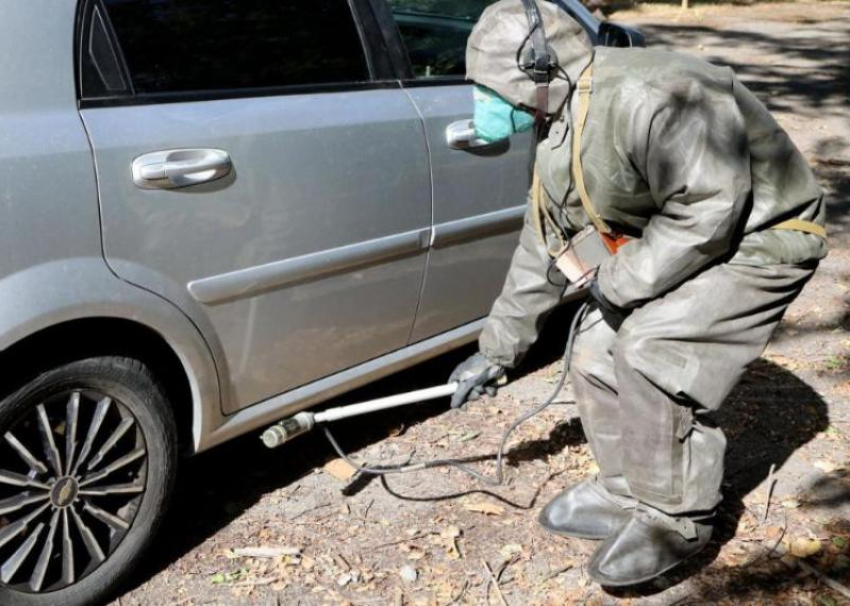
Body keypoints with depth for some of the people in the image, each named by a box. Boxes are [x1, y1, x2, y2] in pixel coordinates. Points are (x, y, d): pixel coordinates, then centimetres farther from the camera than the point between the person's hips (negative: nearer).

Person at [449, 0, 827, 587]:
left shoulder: (646, 97, -31)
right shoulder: (557, 141, 2)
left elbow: (709, 208, -33)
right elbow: (543, 246, 9)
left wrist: (621, 280, -21)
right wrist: (496, 349, 12)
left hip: (763, 235, -9)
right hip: (671, 241, 9)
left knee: (649, 350, -22)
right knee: (597, 352, 3)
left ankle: (675, 519, -3)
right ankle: (627, 493, 22)